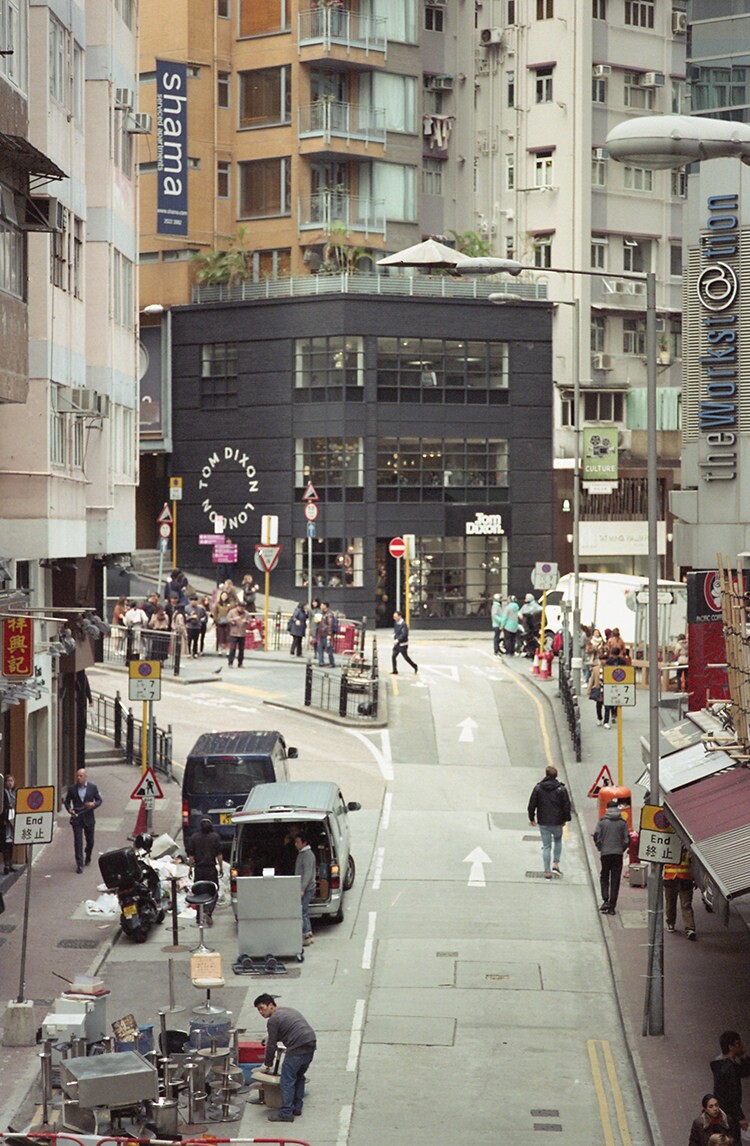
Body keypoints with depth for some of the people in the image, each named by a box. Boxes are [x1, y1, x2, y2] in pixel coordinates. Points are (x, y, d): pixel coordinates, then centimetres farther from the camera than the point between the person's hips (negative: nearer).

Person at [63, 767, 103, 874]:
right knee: (78, 842, -6)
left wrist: (94, 804, -17)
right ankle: (79, 864, -5)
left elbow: (99, 800, 5)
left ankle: (88, 857, 40)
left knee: (90, 841, 13)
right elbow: (67, 801, 8)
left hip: (89, 818, 1)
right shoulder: (72, 788, 1)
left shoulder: (92, 787, 0)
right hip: (76, 818, -1)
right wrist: (69, 809, -12)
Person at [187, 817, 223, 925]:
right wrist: (221, 867, 2)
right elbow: (219, 855, -6)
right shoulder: (215, 836, -5)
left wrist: (190, 869, 9)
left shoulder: (194, 837, 2)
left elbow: (191, 856, 3)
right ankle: (208, 912, -20)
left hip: (198, 869, 3)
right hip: (211, 869, -3)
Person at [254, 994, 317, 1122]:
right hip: (311, 1045, 9)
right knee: (299, 1077, 22)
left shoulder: (273, 1020, -4)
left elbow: (271, 1045, -2)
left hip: (297, 1049, -9)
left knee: (287, 1080, -2)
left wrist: (268, 1064, 10)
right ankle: (297, 1107, 28)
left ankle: (286, 1113, -2)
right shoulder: (288, 1010, 23)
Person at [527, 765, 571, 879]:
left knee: (546, 846, 7)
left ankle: (547, 872, 5)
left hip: (543, 822, 1)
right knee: (558, 840, 24)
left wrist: (531, 818, 10)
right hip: (557, 822, 0)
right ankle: (556, 864, 14)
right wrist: (566, 819, 10)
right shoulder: (561, 789, -7)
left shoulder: (538, 788, -5)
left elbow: (532, 804, -1)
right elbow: (567, 805, -3)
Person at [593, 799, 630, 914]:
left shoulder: (602, 822, -3)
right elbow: (627, 839, -1)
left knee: (604, 877, 14)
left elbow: (596, 837, -5)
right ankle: (612, 906, 5)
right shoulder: (622, 823, 1)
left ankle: (605, 900, -5)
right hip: (618, 854, 1)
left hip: (605, 853, -1)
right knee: (615, 880, 6)